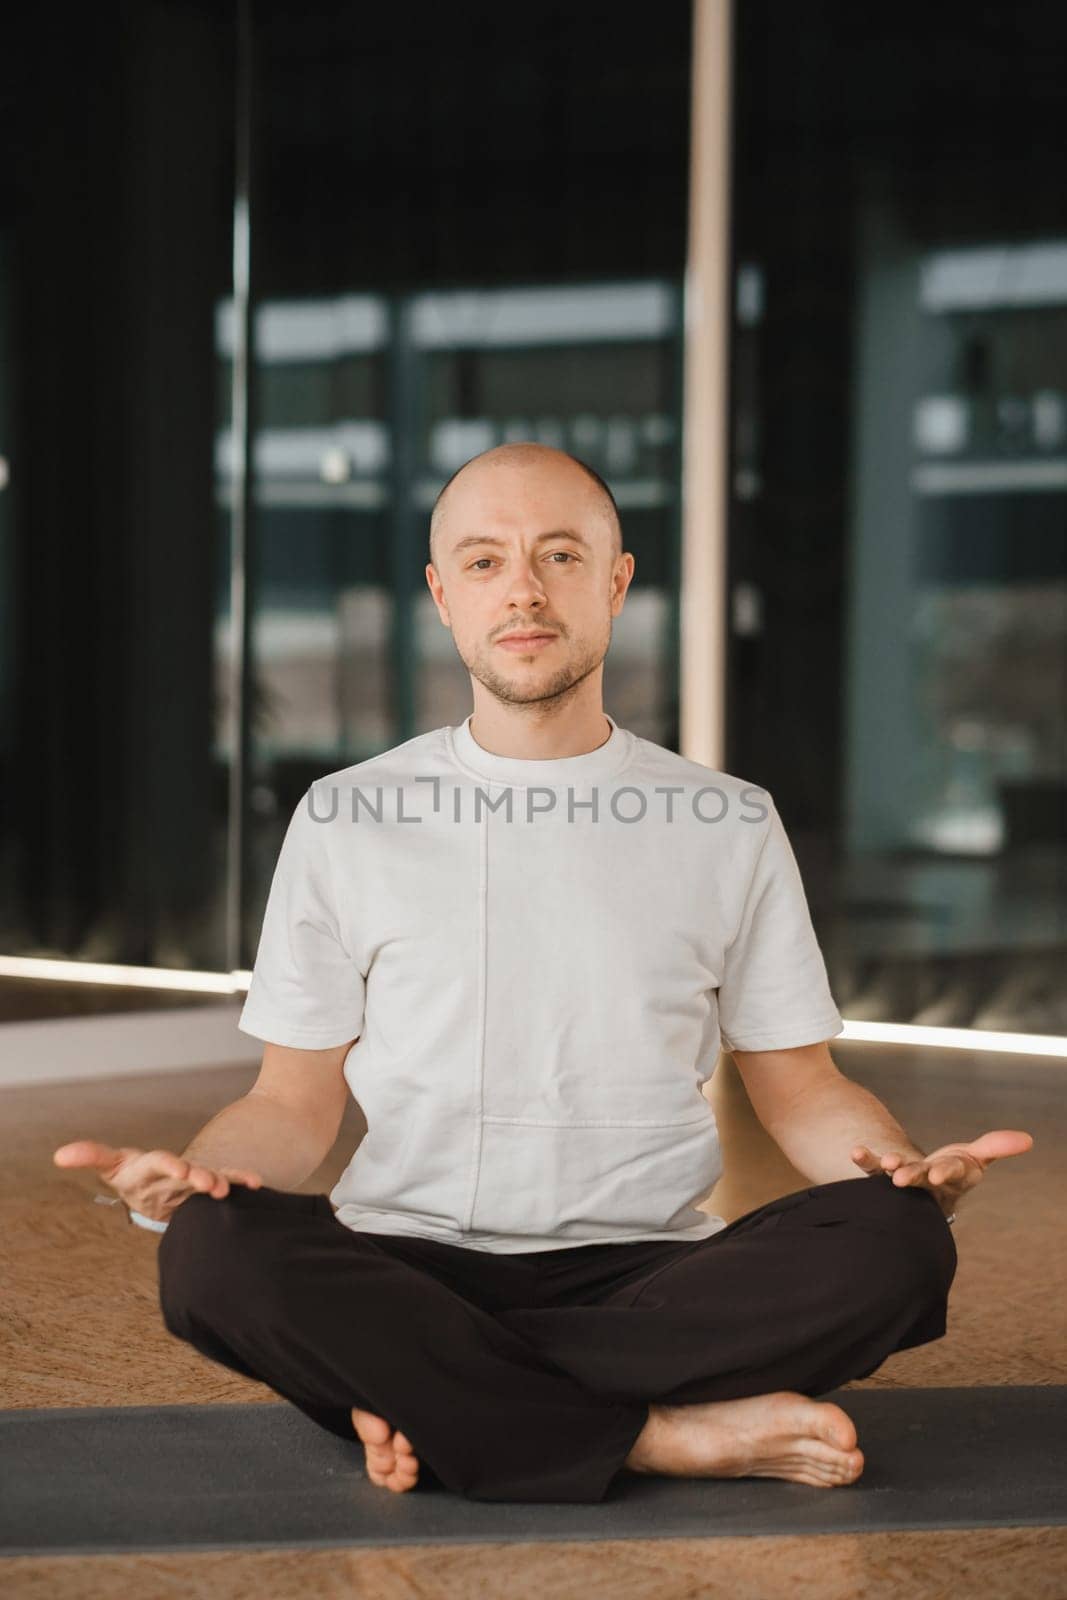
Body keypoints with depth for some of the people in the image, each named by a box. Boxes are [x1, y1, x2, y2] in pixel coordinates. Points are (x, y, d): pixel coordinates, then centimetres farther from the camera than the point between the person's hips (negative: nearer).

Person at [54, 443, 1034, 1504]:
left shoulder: (730, 826, 10)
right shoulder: (346, 821, 9)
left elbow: (799, 1088, 12)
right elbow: (297, 1102, 9)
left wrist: (903, 1166, -11)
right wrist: (194, 1172, -14)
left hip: (648, 1279, 1)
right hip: (407, 1267, -1)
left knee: (892, 1244, -28)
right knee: (217, 1251, -32)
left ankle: (442, 1407, -20)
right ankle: (664, 1435, -25)